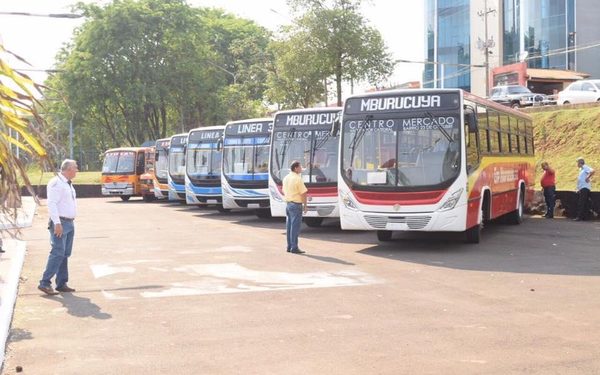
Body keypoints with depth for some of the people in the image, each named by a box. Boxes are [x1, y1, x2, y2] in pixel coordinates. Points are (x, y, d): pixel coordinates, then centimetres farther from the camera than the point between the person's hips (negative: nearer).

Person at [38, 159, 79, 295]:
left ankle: (62, 284, 16)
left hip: (69, 223, 9)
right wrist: (57, 224, -24)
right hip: (60, 223, -9)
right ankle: (45, 283, -9)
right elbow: (51, 204, -20)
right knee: (58, 253, -13)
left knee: (65, 254, 10)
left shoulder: (68, 183, 16)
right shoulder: (56, 183, -14)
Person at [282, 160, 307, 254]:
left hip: (288, 204, 8)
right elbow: (303, 193, -16)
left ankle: (289, 246, 17)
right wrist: (305, 205, -7)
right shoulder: (298, 179, -15)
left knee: (289, 226, 12)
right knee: (295, 227, -5)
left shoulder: (286, 178, 10)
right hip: (296, 205, -8)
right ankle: (294, 247, -3)